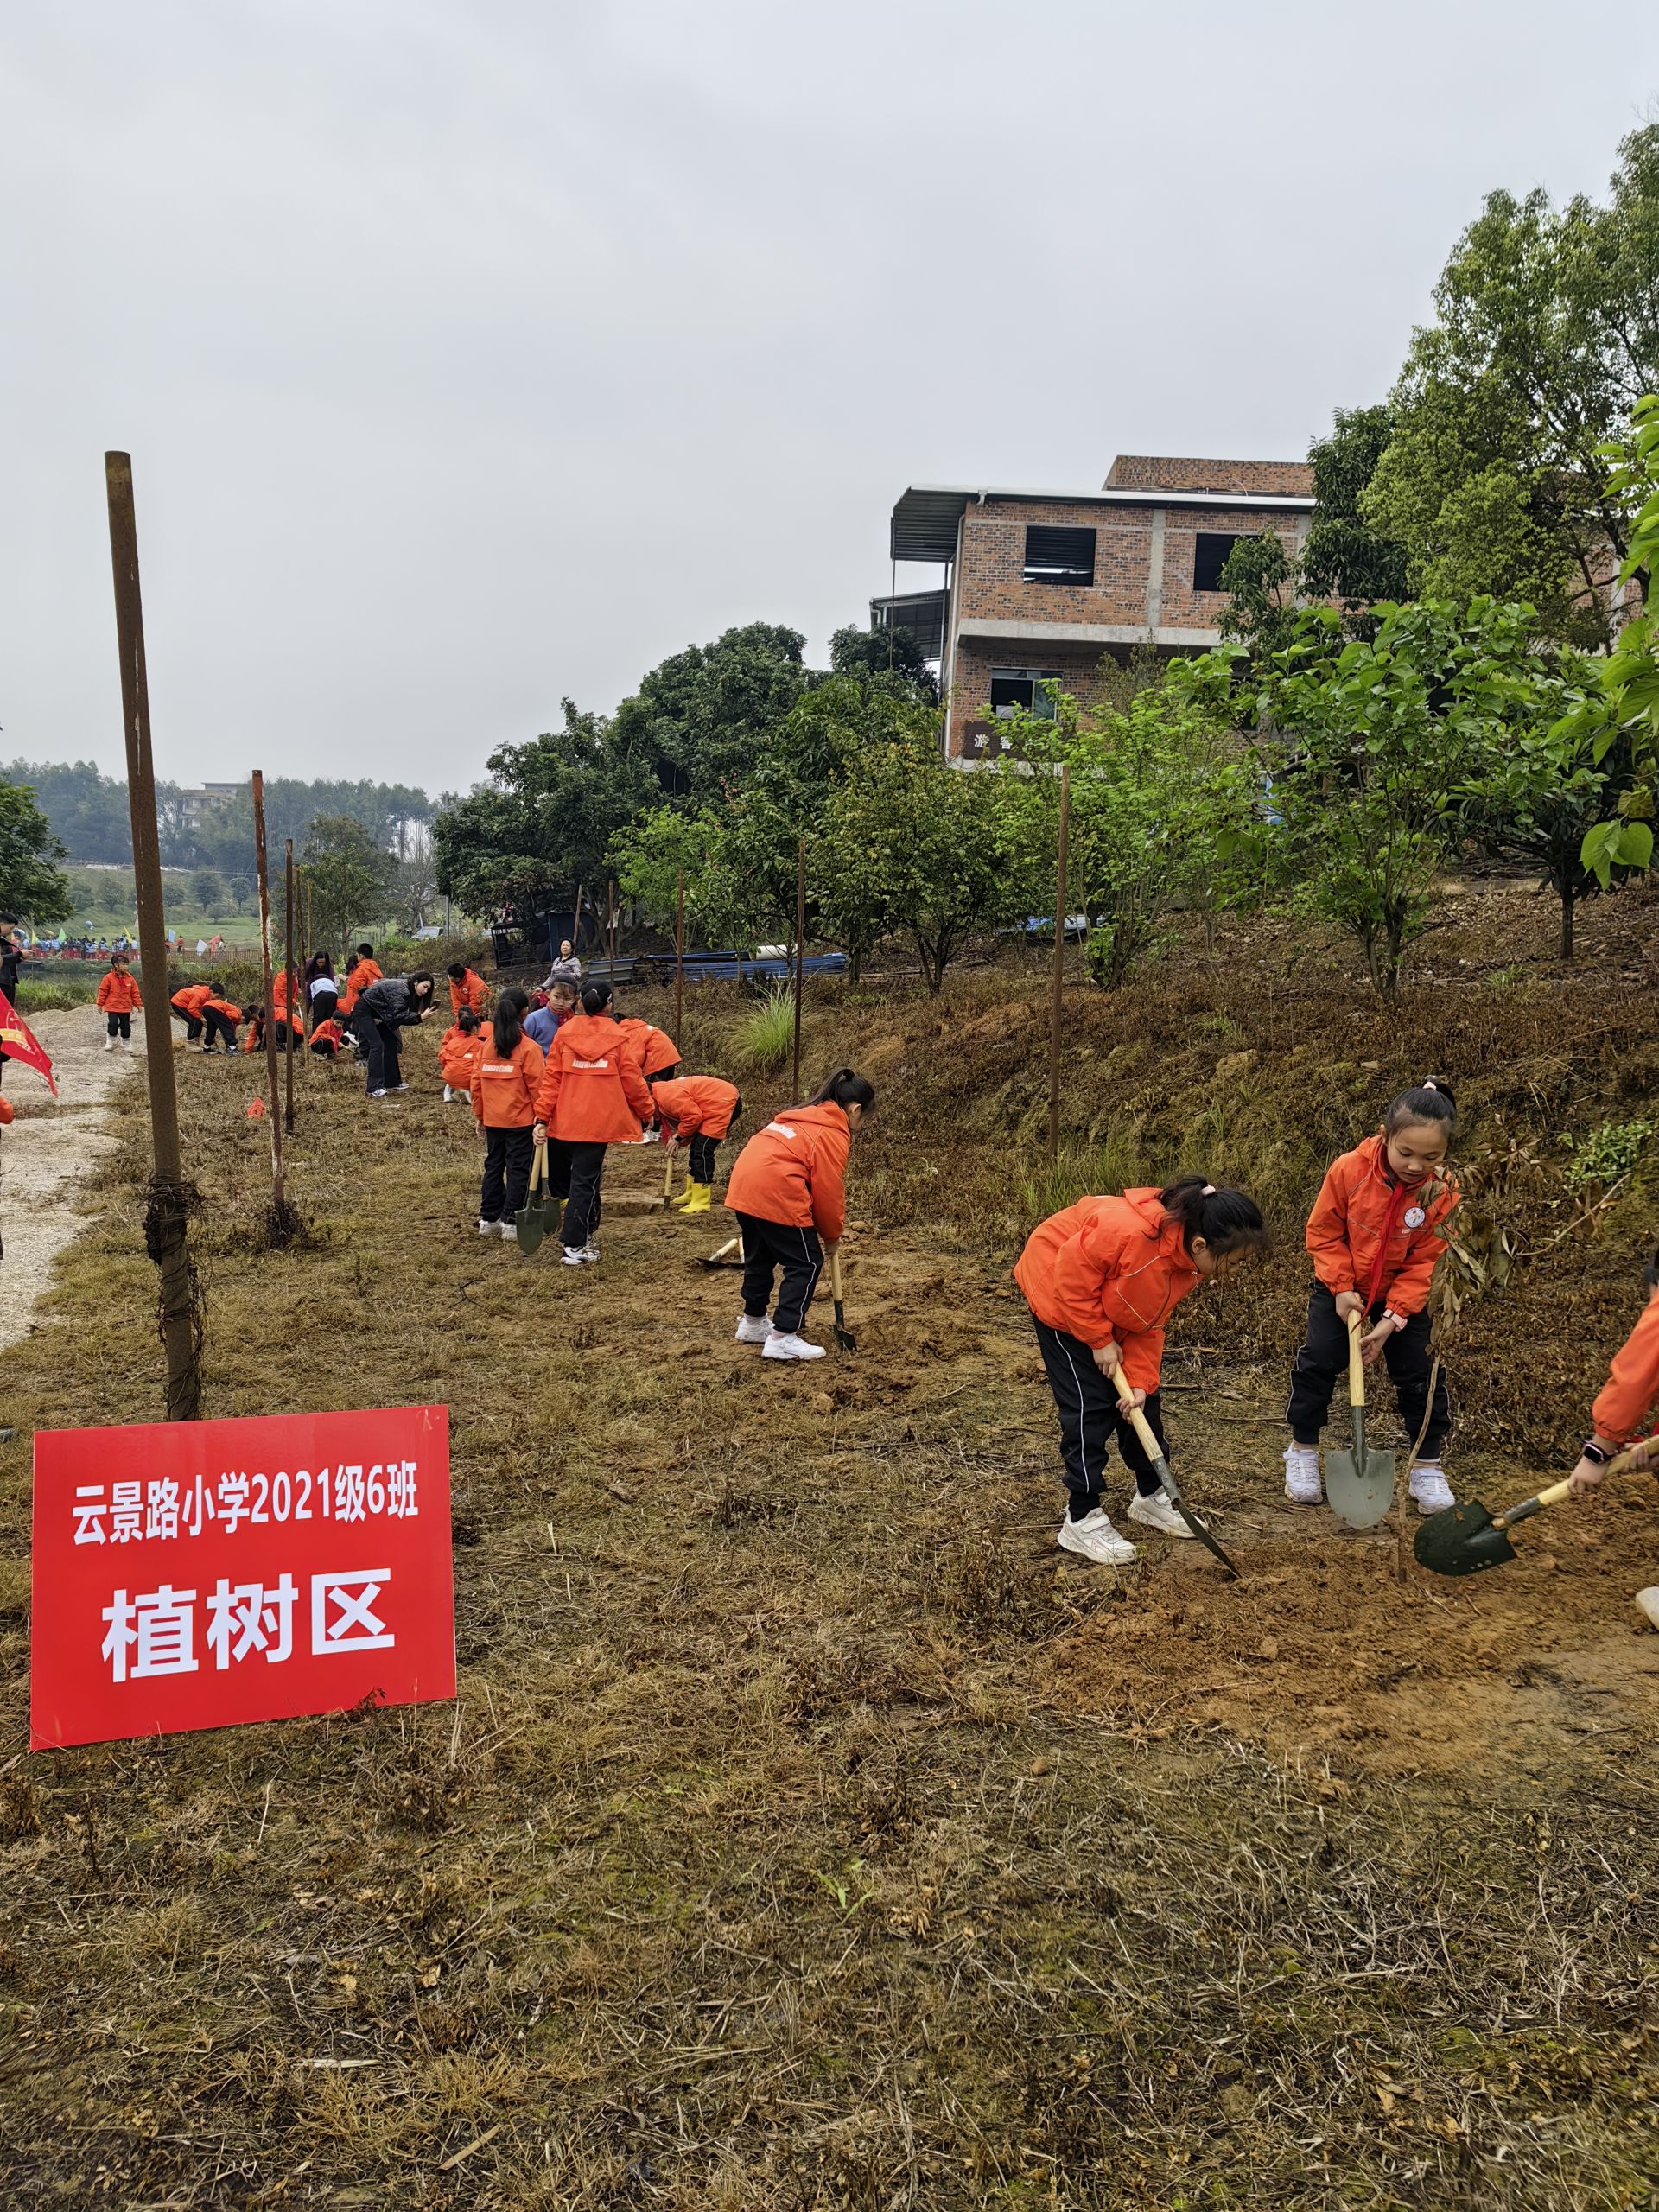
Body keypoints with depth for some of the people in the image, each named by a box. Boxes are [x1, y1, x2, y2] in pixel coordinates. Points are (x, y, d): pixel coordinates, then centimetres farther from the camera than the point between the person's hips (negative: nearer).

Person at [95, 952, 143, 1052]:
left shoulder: (130, 978, 1)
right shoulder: (108, 978, -9)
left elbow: (134, 993, 7)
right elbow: (103, 992, -2)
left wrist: (138, 1004, 5)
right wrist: (100, 1004, 0)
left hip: (126, 1009, 3)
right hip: (112, 1008, -3)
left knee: (126, 1026, 9)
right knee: (113, 1024, -10)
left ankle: (127, 1043, 23)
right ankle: (110, 1043, 8)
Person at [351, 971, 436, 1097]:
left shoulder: (408, 990, 2)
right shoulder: (401, 989, -26)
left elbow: (398, 1014, 3)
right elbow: (398, 1016, -34)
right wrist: (420, 1017, -39)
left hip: (376, 1012, 10)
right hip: (363, 1010, -10)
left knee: (390, 1042, 9)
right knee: (377, 1045, -17)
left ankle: (392, 1082, 17)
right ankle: (375, 1089, -21)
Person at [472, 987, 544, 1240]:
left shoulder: (487, 1045, 3)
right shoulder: (529, 1048, -13)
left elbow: (476, 1082, 6)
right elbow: (537, 1086, -13)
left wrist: (479, 1115, 16)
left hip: (492, 1120, 5)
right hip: (521, 1120, -5)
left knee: (493, 1166, 15)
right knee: (519, 1169, 2)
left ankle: (489, 1219, 20)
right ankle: (511, 1222, 3)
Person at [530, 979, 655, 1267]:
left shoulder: (564, 1033, 1)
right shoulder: (615, 1038, -2)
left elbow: (550, 1078, -2)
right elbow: (632, 1081, 2)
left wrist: (542, 1118, -3)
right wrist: (646, 1113, 17)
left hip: (562, 1122, 2)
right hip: (597, 1123, -2)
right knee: (584, 1183, -1)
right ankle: (575, 1246, -4)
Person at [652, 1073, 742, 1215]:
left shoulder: (668, 1095, -21)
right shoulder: (662, 1097, 12)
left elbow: (693, 1116, -23)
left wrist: (678, 1136, -11)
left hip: (725, 1103, -11)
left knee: (702, 1149, -13)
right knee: (697, 1146, 18)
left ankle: (701, 1203, -11)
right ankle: (692, 1193, 30)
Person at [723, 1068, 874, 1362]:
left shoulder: (805, 1115, 23)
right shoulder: (834, 1133, -4)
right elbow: (829, 1191, -5)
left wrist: (823, 1228, 23)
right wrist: (832, 1235, 11)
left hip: (743, 1183, 9)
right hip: (775, 1194, -9)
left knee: (759, 1258, 25)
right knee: (806, 1264, 2)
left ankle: (752, 1323, 39)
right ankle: (782, 1339, 1)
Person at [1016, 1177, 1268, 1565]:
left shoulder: (1190, 1261, -15)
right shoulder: (1127, 1232, -42)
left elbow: (1149, 1325, -6)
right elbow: (1072, 1276, -30)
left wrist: (1140, 1381, -16)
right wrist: (1100, 1341, -23)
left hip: (1112, 1311, 8)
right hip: (1059, 1290, -7)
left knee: (1140, 1398, 9)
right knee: (1089, 1405, -9)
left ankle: (1150, 1497, 26)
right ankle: (1082, 1520, 0)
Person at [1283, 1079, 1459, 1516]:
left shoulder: (1443, 1194, -22)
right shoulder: (1349, 1171, -25)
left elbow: (1426, 1263, -16)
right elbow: (1323, 1232, -12)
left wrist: (1393, 1318, -21)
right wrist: (1342, 1287, -17)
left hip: (1404, 1296, 1)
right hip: (1341, 1288, 0)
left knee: (1421, 1377, 0)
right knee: (1318, 1364, -4)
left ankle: (1428, 1468, 16)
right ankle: (1302, 1452, 12)